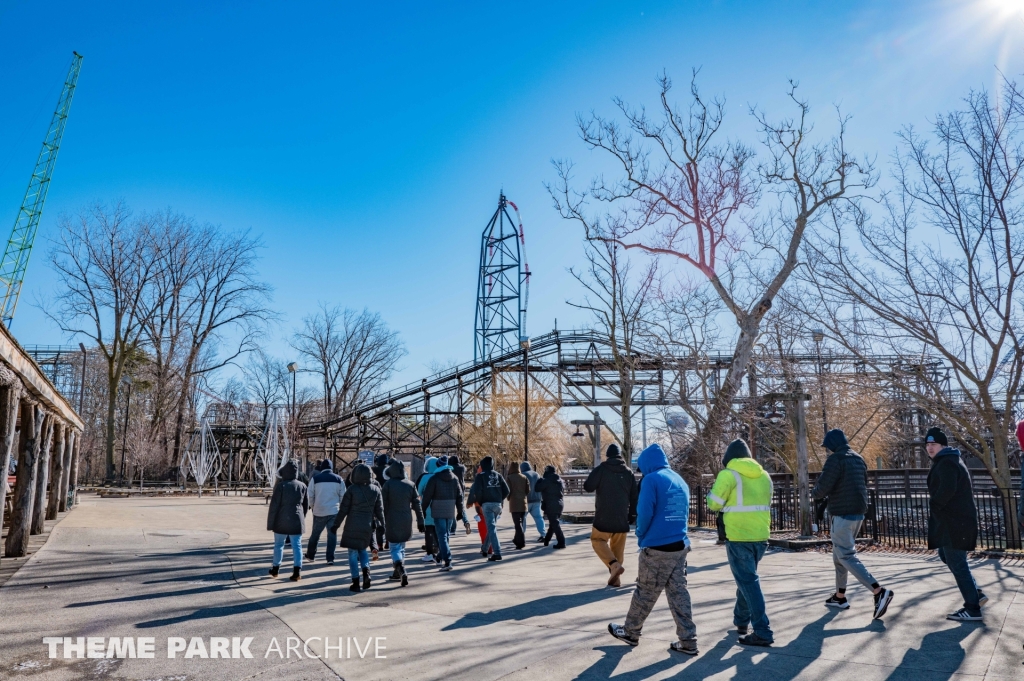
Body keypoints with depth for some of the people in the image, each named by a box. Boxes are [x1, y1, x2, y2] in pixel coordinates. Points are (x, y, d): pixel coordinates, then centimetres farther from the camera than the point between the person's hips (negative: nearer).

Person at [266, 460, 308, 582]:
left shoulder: (281, 486, -11)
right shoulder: (302, 486, 2)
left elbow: (274, 506, -10)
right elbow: (306, 505, 10)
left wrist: (270, 523, -3)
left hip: (282, 521, -2)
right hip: (297, 521, 2)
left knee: (279, 544, 14)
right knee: (297, 546, 3)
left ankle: (275, 568, 28)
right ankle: (297, 570, -5)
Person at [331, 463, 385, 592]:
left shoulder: (352, 489, -10)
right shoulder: (376, 490, 0)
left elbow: (343, 510, -7)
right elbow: (379, 510, 6)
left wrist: (336, 524, 3)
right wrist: (382, 524, 17)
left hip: (352, 526, -3)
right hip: (368, 527, 4)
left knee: (353, 553, 6)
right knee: (363, 549, 23)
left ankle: (356, 583, 6)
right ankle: (366, 570, 0)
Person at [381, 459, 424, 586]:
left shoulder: (388, 484, -9)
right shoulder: (410, 484, 2)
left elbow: (383, 505, -8)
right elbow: (417, 504, 3)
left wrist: (382, 522, -1)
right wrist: (420, 521, 9)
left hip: (392, 522, -4)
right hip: (406, 522, 4)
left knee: (394, 548, 1)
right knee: (401, 547, 19)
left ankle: (402, 571, -20)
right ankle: (397, 573, 26)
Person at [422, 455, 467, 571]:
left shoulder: (434, 478, -8)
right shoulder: (454, 478, 7)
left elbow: (427, 495, -8)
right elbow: (459, 496, 9)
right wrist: (460, 511, 15)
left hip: (438, 511, -5)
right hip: (451, 511, 5)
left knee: (442, 535, -5)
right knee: (447, 534, 19)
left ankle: (447, 561, -13)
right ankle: (442, 555, 32)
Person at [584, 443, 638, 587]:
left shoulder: (601, 469, -8)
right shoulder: (628, 472, 4)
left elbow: (587, 487, -8)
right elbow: (634, 497, 6)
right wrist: (632, 515, 14)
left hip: (604, 517, -4)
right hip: (622, 518, 4)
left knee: (597, 540, 8)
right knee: (618, 547, 14)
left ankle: (614, 564, -12)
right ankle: (615, 578, 14)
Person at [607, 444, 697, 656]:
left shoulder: (652, 479, -11)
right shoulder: (680, 480, 11)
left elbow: (645, 513, -14)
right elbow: (684, 513, 15)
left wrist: (641, 536, 2)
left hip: (657, 548, -6)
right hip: (680, 546, 7)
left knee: (645, 594, 7)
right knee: (678, 593, 9)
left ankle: (630, 632, 22)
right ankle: (687, 641, 9)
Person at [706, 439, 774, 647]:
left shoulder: (728, 474, -9)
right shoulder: (764, 475, 10)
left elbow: (714, 504, -6)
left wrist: (716, 487, 11)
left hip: (738, 536, -7)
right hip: (760, 536, 7)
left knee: (748, 581, -2)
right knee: (747, 578, 22)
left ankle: (762, 632, -3)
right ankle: (741, 620, 33)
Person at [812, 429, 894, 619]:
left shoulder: (836, 459, -13)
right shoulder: (859, 459, 13)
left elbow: (822, 488, -17)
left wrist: (814, 493, 6)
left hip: (843, 514, -9)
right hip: (858, 512, 9)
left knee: (846, 556, -6)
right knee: (840, 554, 18)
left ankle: (879, 592, -17)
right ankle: (840, 596, 23)